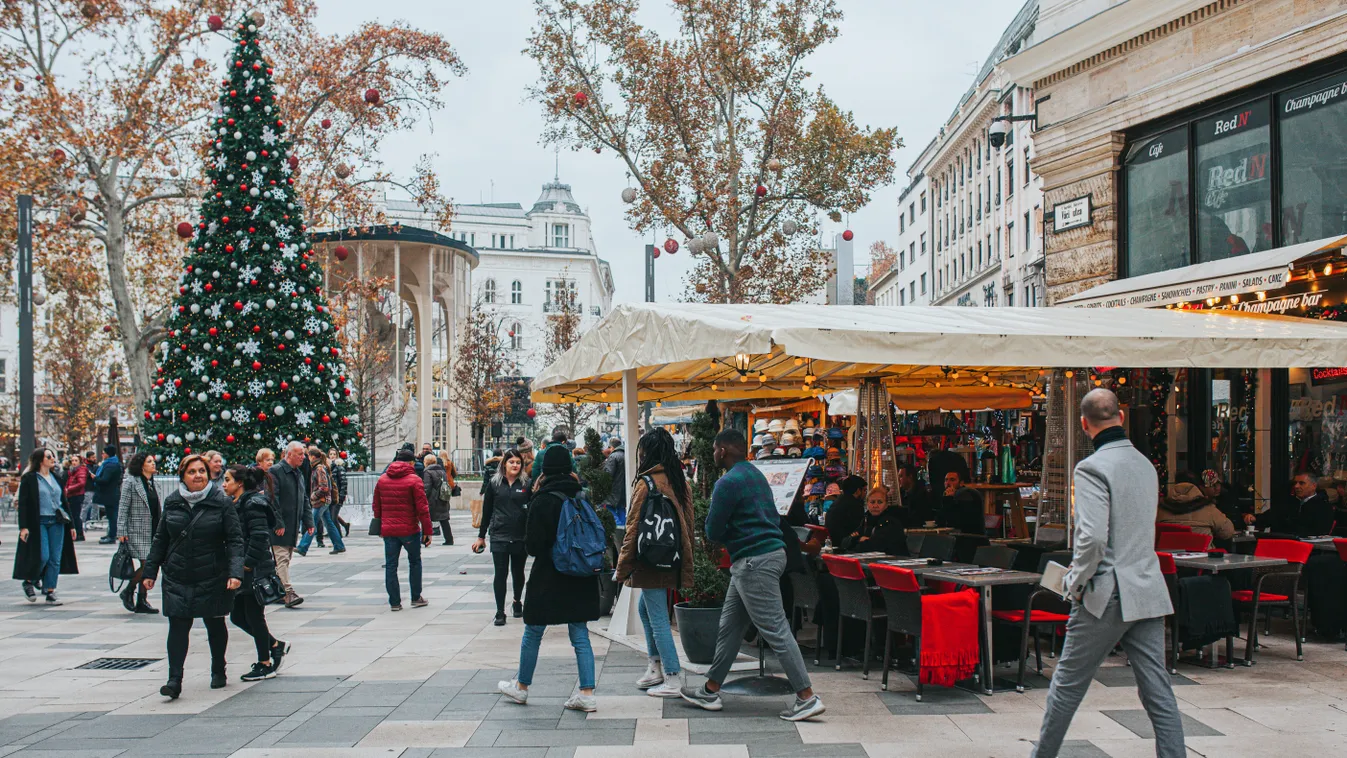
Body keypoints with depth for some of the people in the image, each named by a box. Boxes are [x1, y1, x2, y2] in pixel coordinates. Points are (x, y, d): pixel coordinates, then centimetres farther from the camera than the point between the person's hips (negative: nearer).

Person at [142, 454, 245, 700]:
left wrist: (235, 572, -19)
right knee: (178, 626, -7)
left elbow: (235, 540, -8)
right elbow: (160, 539, 12)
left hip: (213, 578, -2)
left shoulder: (222, 503, -5)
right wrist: (150, 571, 10)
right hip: (177, 579, 2)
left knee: (215, 624, 12)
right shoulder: (172, 503, 4)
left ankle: (218, 670, 31)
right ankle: (174, 679, -7)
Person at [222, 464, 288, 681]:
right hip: (242, 571, 9)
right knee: (237, 616, 11)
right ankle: (275, 645, 26)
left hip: (255, 571, -9)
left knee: (254, 616, 0)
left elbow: (259, 537, -21)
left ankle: (265, 665, 12)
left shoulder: (253, 504, -15)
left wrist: (247, 564, -20)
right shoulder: (234, 504, 13)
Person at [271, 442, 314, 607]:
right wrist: (278, 524, -18)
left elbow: (305, 499, 22)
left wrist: (308, 521, 13)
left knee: (285, 560, 12)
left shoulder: (299, 474, 17)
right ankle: (289, 593, -18)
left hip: (294, 526, 8)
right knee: (282, 559, -11)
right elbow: (272, 500, -15)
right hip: (280, 526, -8)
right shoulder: (275, 472, -9)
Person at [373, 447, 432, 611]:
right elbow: (422, 508, -11)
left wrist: (379, 526, 23)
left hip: (388, 530, 3)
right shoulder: (414, 480, -8)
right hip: (409, 530, -3)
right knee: (414, 562, 14)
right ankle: (416, 598, 17)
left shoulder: (382, 479, 7)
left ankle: (395, 602, 7)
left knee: (390, 565, 7)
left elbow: (376, 506, 13)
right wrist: (427, 531, -7)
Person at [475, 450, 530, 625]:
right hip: (499, 536, 0)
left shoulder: (527, 484, 1)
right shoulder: (494, 483, 4)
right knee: (501, 574, -3)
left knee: (518, 573, 13)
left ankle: (517, 603, 35)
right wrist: (481, 536, 9)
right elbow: (487, 511, 8)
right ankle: (500, 612, 2)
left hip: (521, 536, 0)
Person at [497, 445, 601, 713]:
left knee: (533, 633, 12)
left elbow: (533, 545, -13)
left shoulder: (542, 502, -14)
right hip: (580, 580, 4)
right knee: (580, 636, 7)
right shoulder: (582, 499, 1)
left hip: (548, 579, -4)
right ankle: (587, 694, 2)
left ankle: (521, 686, 26)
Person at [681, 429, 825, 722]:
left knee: (776, 631, -9)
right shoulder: (756, 475, 15)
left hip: (754, 562, -10)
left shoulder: (728, 482, -14)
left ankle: (807, 698, -8)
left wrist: (726, 535, 11)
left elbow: (713, 532, -12)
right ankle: (710, 692, 23)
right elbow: (773, 519, 22)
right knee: (729, 625, 16)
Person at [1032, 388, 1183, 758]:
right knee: (1158, 692, 6)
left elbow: (1093, 537, -23)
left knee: (1067, 684, 8)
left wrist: (1076, 583, -8)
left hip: (1107, 595, -6)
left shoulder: (1092, 467, -14)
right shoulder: (1145, 464, 10)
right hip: (1148, 591, 7)